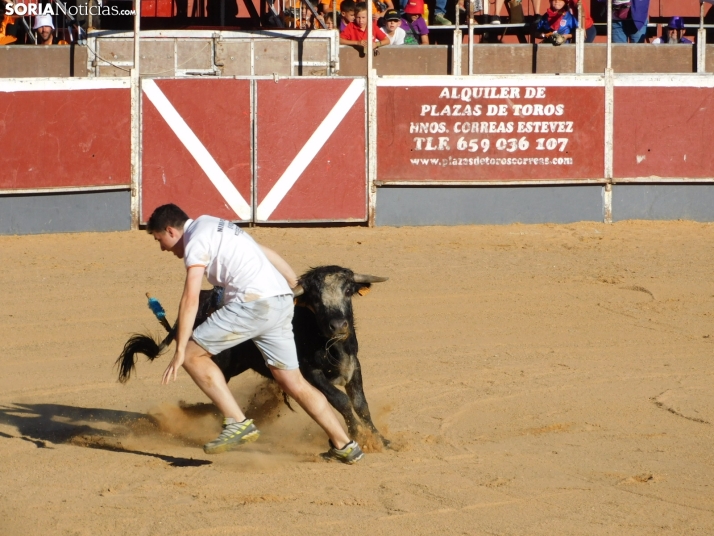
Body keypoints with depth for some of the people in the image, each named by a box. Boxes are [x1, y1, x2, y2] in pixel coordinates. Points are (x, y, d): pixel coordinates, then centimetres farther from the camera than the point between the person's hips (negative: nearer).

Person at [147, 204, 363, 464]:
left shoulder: (196, 241, -4)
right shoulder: (213, 226, 24)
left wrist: (180, 351, -14)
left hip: (254, 303, -9)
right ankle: (344, 447, 13)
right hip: (282, 303, 9)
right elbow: (269, 254, 31)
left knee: (192, 353, -2)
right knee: (293, 382, 13)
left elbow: (191, 299, -14)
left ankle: (238, 423, -8)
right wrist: (299, 287, 42)